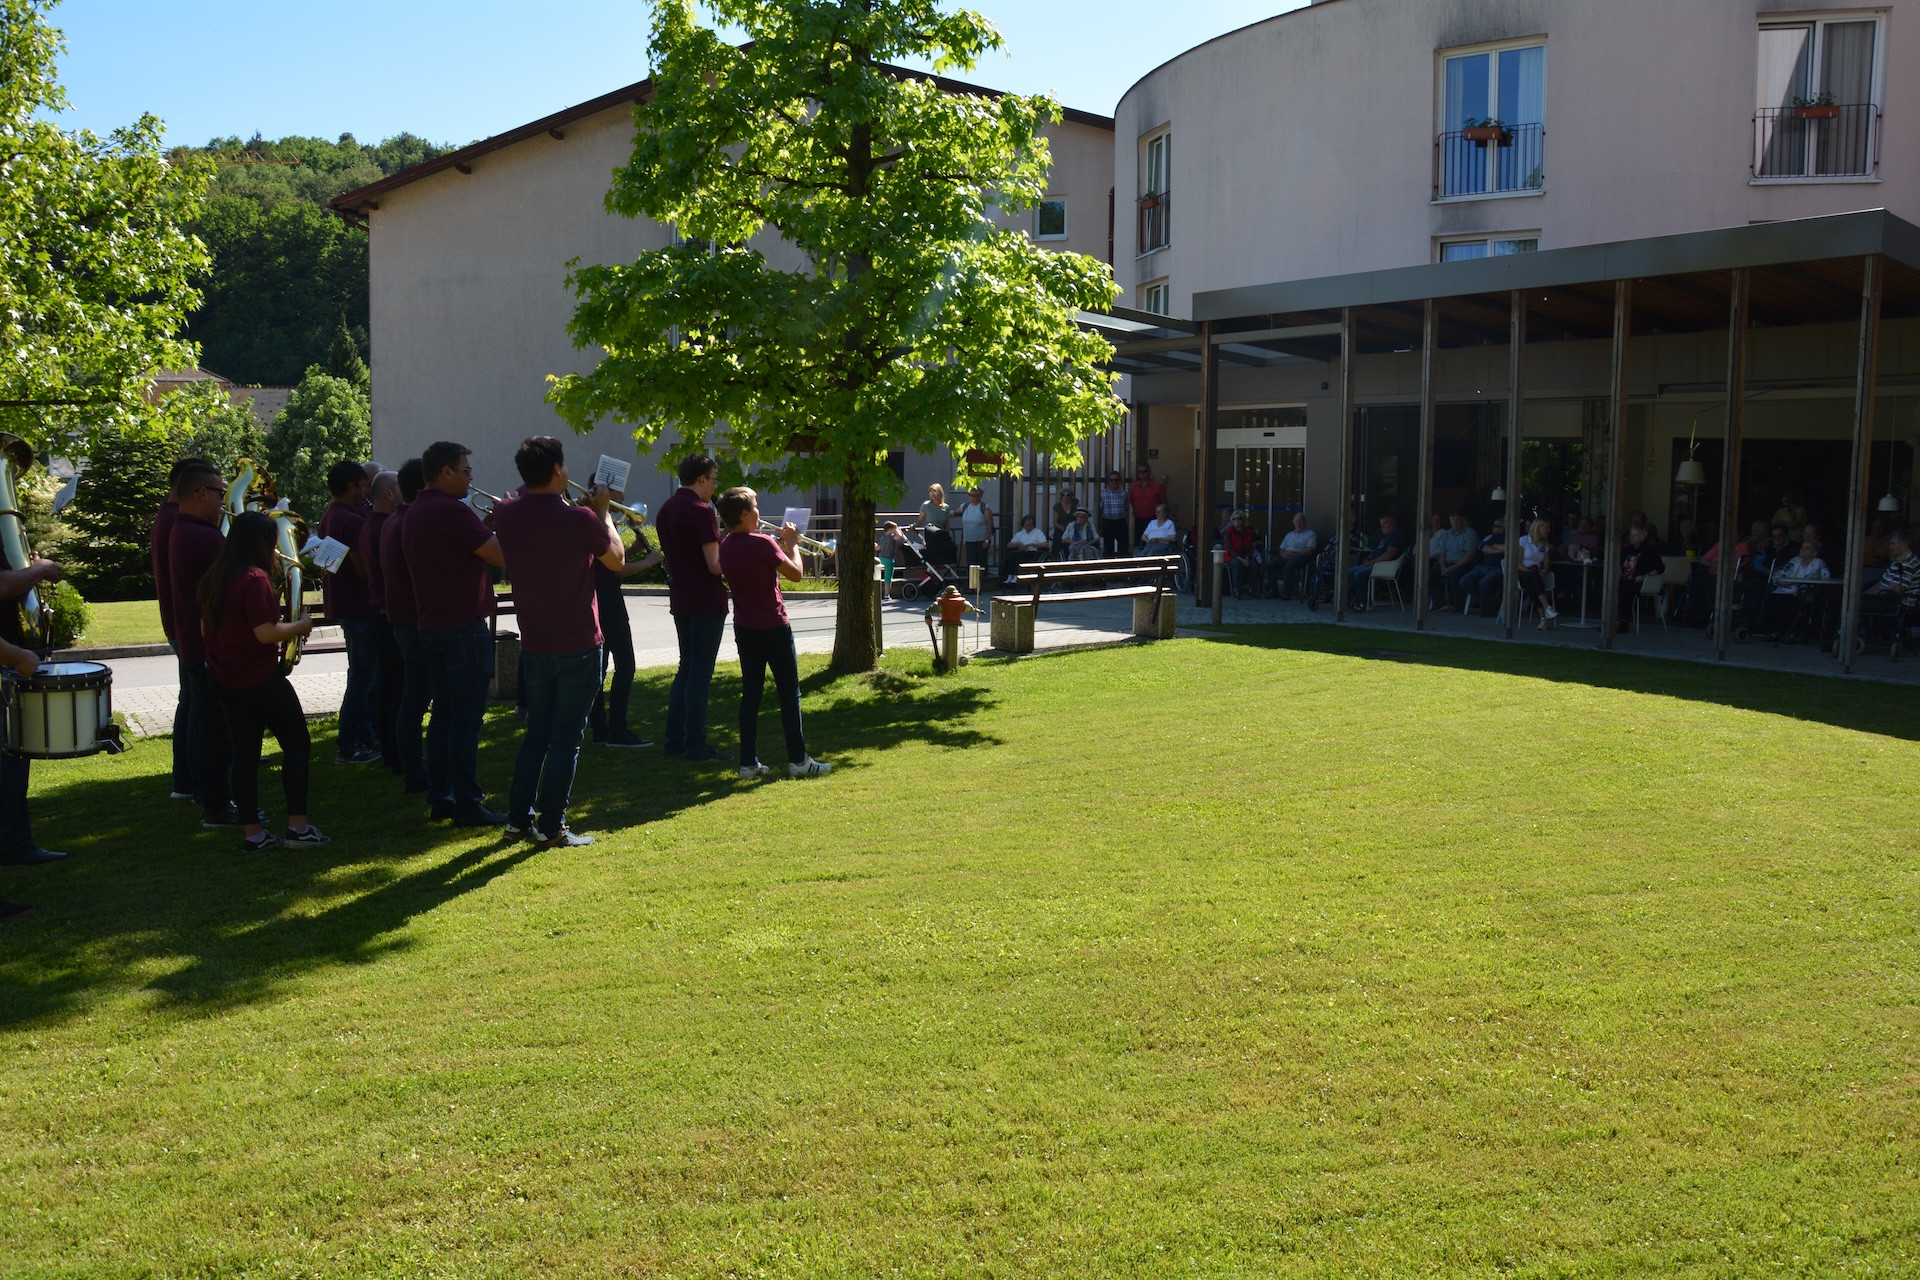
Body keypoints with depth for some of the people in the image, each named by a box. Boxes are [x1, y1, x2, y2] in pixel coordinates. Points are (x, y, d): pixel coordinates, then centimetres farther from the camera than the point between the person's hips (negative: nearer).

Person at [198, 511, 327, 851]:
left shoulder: (213, 578, 8)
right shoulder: (255, 579, -18)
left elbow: (206, 629, 16)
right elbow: (266, 633, -22)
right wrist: (300, 626, -7)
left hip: (225, 680, 8)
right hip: (260, 679, -8)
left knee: (244, 752, 10)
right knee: (297, 745, 4)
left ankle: (252, 832, 11)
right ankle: (297, 825, 3)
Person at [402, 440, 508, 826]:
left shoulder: (414, 513, 15)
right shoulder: (450, 510, -16)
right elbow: (504, 556, -20)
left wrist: (495, 524, 15)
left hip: (431, 627, 10)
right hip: (463, 627, -10)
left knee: (443, 715, 13)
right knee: (467, 718, -5)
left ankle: (439, 798, 17)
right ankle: (467, 805, -2)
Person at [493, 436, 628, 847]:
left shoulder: (506, 515, -1)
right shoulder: (579, 519, -17)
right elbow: (616, 560, -2)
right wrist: (603, 512, 8)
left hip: (533, 645, 5)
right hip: (578, 646, -5)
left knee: (535, 733, 18)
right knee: (565, 740, 2)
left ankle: (518, 819, 21)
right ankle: (551, 829, 7)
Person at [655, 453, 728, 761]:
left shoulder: (666, 509, 11)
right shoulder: (700, 511, -16)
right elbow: (715, 565, -20)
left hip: (680, 600, 9)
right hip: (707, 602, -8)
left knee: (686, 668, 16)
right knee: (700, 673, -3)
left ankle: (674, 739, 17)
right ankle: (695, 744, 0)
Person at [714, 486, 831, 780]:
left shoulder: (725, 546, 4)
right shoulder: (762, 543, -18)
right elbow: (796, 574, -13)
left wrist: (782, 545, 15)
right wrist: (791, 544, 0)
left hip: (744, 629, 7)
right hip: (773, 627, -7)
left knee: (750, 693, 9)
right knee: (789, 694, 3)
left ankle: (748, 762, 8)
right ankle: (798, 760, 7)